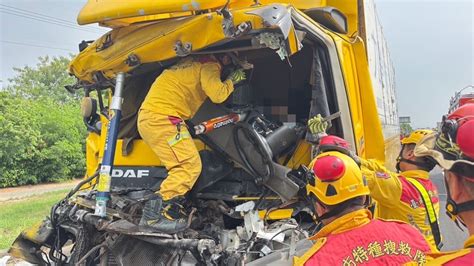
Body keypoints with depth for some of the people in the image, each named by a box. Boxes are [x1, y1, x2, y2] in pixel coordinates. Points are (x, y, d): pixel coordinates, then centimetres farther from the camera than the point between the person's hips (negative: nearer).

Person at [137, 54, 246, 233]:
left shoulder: (195, 61, 26)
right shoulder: (209, 64, -1)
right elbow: (217, 95, -14)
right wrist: (232, 80, 5)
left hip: (148, 117, 10)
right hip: (162, 117, -10)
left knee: (183, 166, 9)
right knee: (190, 166, -12)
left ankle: (170, 210, 4)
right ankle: (155, 213, -16)